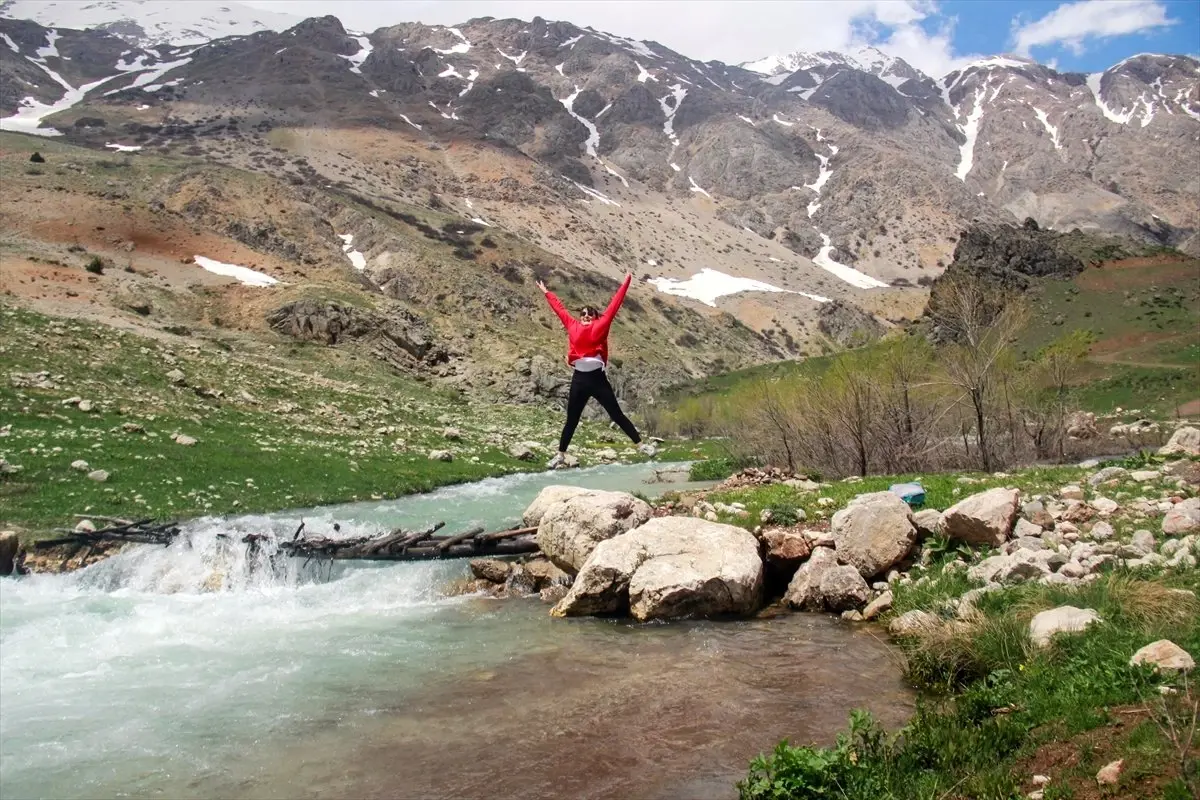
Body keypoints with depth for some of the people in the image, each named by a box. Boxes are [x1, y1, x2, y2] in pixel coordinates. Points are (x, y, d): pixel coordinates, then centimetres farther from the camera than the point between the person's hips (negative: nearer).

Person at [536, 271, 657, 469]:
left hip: (597, 377, -2)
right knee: (571, 421, 11)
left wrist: (626, 282, 9)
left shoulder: (600, 326, 7)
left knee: (617, 415, 3)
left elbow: (614, 304, 8)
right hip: (579, 379, 2)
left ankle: (641, 446, 8)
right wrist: (546, 293, 36)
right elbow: (560, 309, 26)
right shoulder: (573, 326, 13)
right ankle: (560, 455, 20)